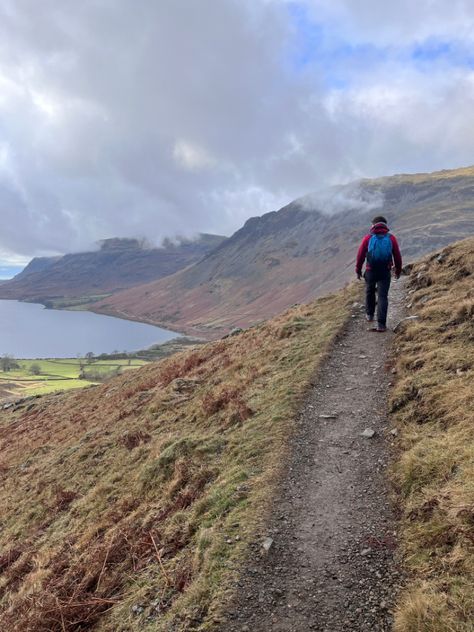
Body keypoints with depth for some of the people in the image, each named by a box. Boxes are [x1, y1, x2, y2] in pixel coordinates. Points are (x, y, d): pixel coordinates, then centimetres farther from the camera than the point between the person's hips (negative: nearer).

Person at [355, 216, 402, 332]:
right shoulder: (391, 238, -2)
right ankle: (381, 324, -7)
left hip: (370, 271, 0)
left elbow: (360, 255, -2)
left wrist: (358, 270, 9)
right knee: (382, 296, 0)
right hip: (385, 272, 0)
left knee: (370, 292, 24)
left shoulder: (368, 238, -4)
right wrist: (398, 270, 16)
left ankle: (370, 315, 40)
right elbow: (397, 256, 3)